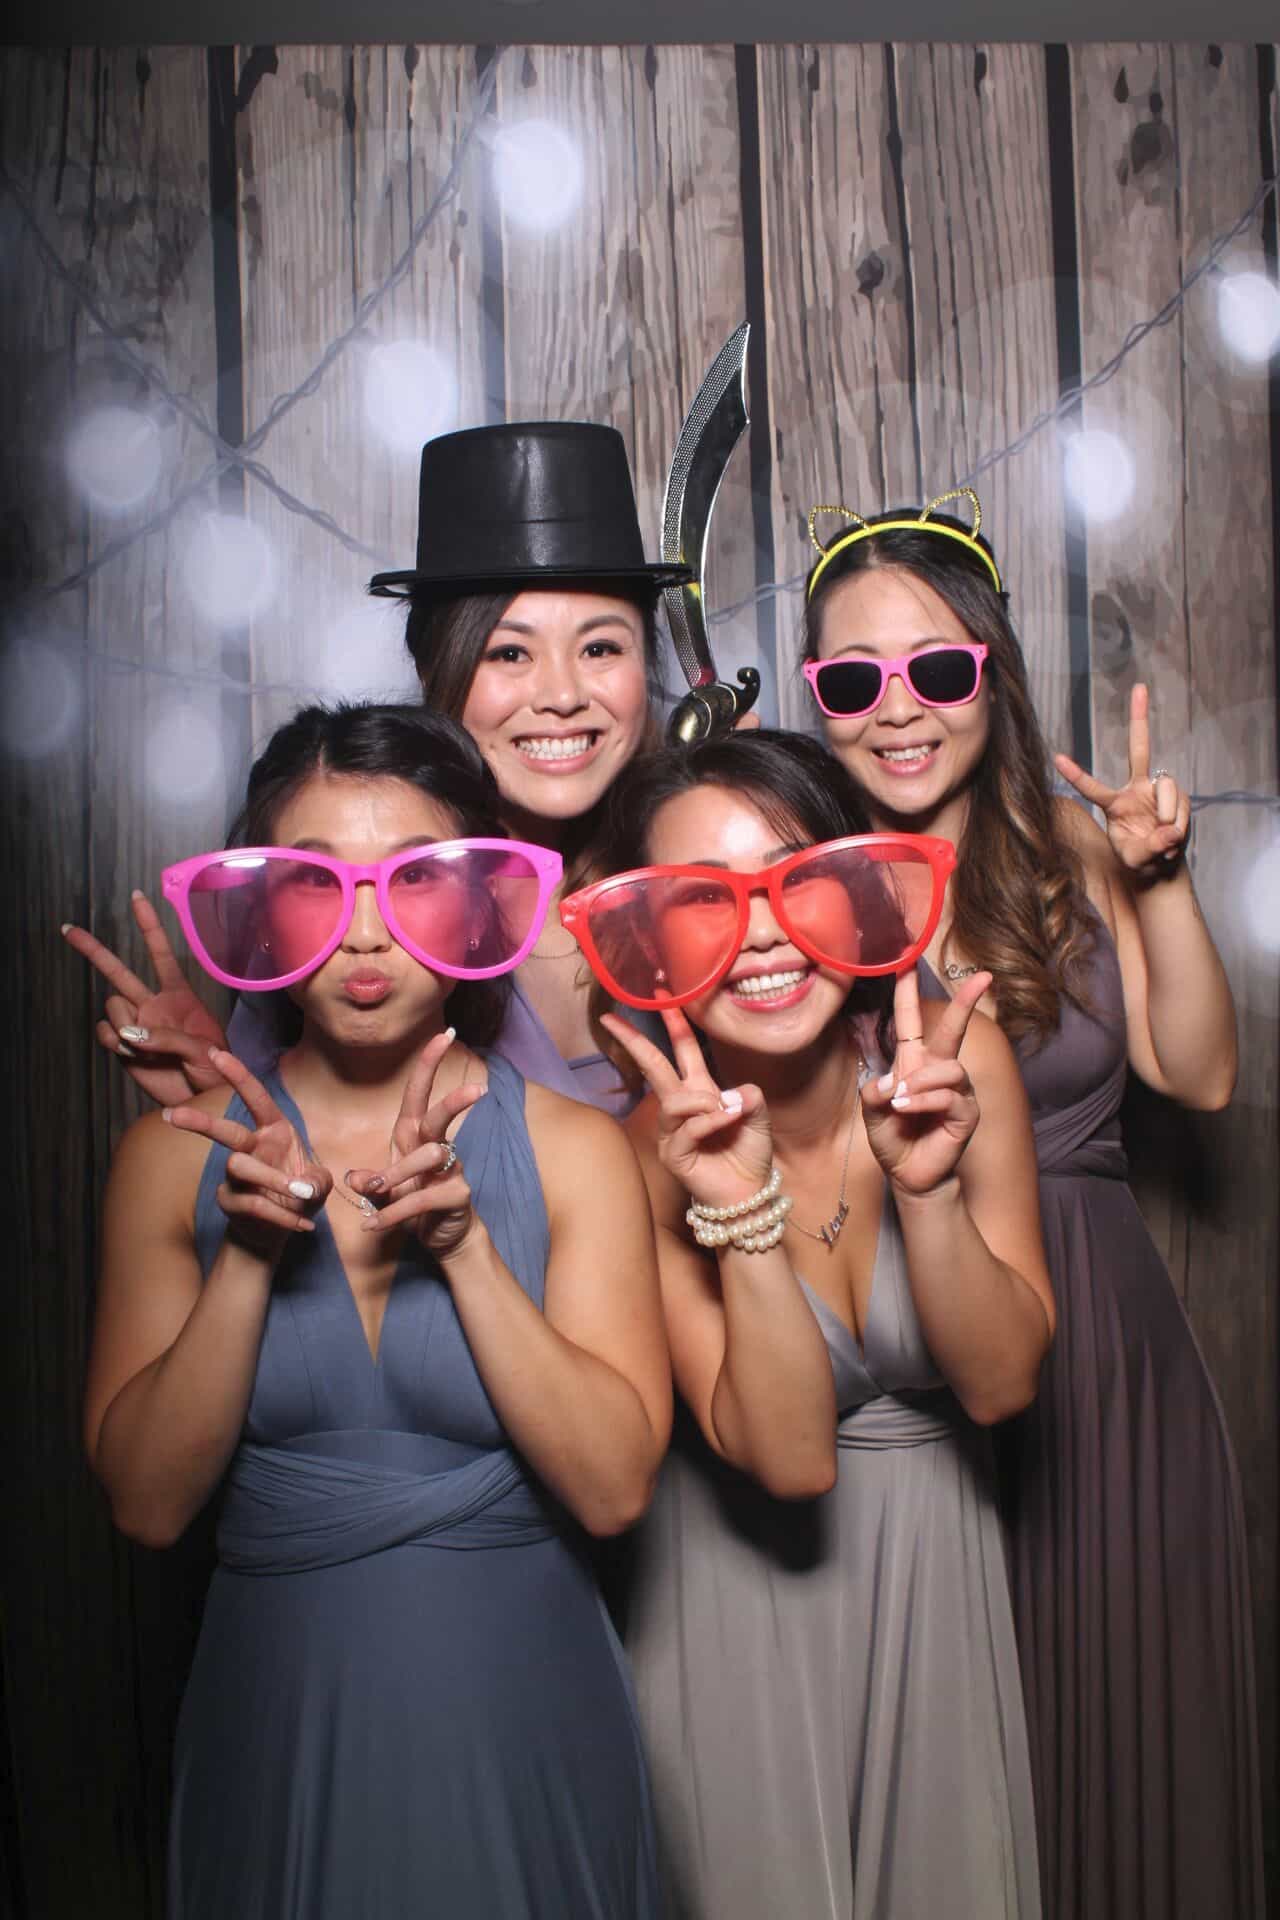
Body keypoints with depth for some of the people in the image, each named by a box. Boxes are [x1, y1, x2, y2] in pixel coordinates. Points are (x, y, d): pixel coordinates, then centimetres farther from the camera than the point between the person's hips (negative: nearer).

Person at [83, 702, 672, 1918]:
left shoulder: (571, 1150, -6)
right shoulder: (176, 1155, -3)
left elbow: (613, 1487, -12)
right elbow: (145, 1502, -6)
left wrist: (464, 1245, -22)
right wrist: (247, 1258, -18)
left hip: (521, 1717, 0)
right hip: (273, 1714, 1)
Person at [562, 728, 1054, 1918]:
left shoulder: (959, 1060, -17)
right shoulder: (644, 1149, -24)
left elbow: (1001, 1383, -15)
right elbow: (788, 1455, -25)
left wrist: (928, 1186, -31)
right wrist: (745, 1216, -39)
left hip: (940, 1571, 3)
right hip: (744, 1587, -2)